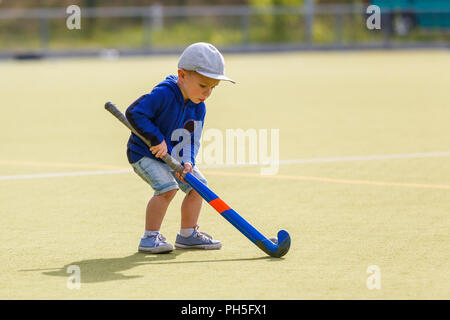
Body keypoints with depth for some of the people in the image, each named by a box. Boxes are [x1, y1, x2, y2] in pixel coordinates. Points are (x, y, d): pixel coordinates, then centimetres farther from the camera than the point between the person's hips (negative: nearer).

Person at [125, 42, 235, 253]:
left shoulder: (198, 108, -4)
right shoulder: (163, 95, -28)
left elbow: (192, 140, -1)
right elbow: (134, 113, -32)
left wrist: (187, 161, -21)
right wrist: (156, 139, -32)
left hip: (174, 157, 8)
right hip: (144, 154, -8)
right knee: (168, 187, -26)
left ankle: (187, 235, 22)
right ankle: (150, 237, -17)